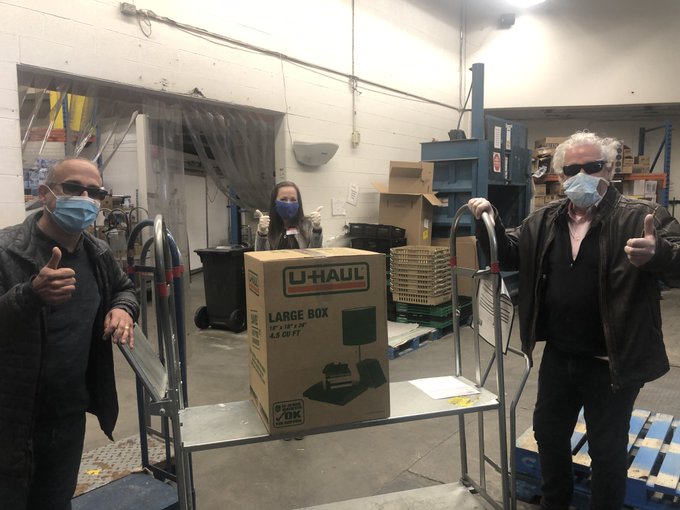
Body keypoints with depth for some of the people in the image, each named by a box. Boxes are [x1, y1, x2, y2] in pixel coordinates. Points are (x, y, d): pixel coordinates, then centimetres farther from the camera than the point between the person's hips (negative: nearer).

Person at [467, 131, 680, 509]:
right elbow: (509, 255, 11)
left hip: (612, 361, -5)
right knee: (549, 432, 21)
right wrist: (489, 222, -8)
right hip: (558, 355, 5)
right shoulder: (544, 220, 4)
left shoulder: (640, 217, -12)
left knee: (607, 448, 13)